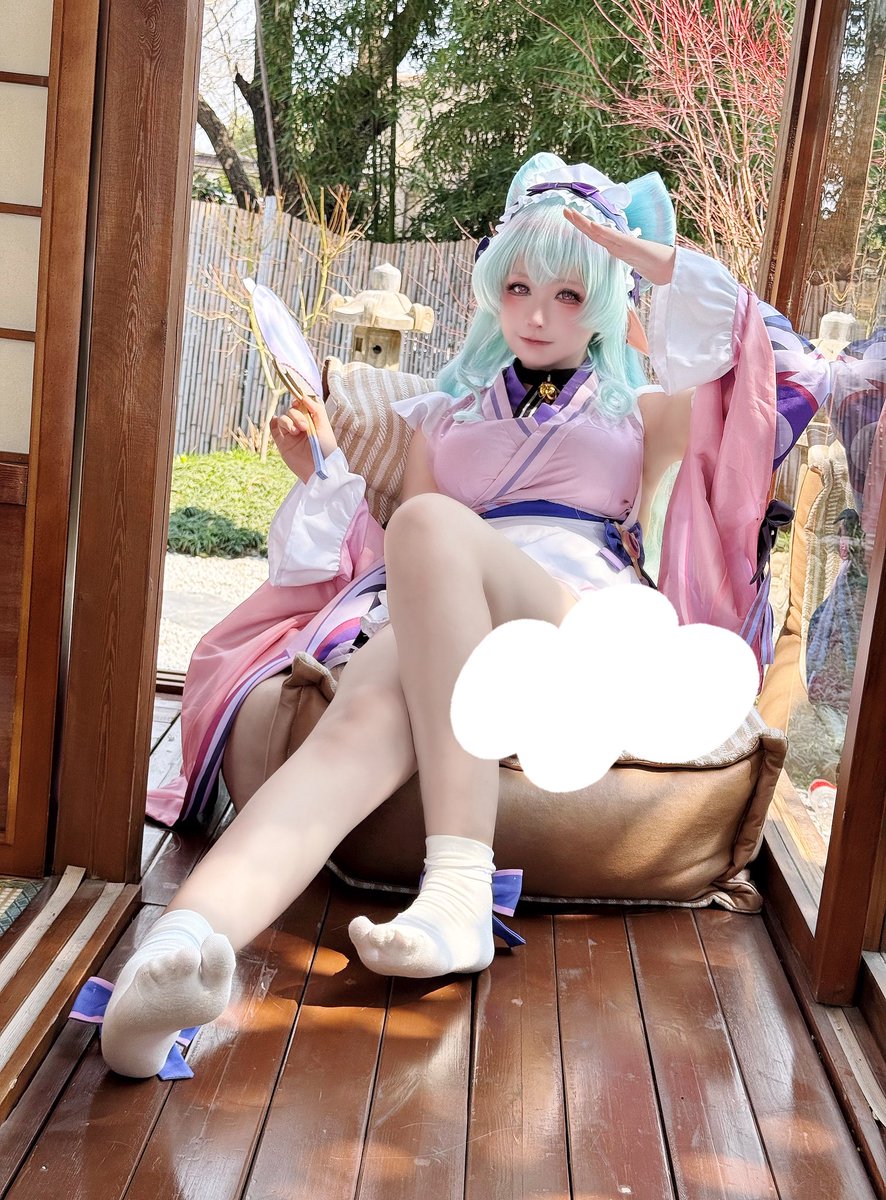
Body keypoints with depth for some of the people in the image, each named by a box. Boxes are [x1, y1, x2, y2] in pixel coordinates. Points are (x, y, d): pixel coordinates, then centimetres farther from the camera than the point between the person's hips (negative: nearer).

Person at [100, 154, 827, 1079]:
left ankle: (459, 892, -44)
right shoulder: (444, 418, 34)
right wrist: (328, 472, 11)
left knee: (432, 526, -35)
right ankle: (182, 943, -65)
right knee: (367, 718, -37)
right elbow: (396, 547, 24)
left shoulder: (639, 414, 31)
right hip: (439, 635, 2)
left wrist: (654, 259, 15)